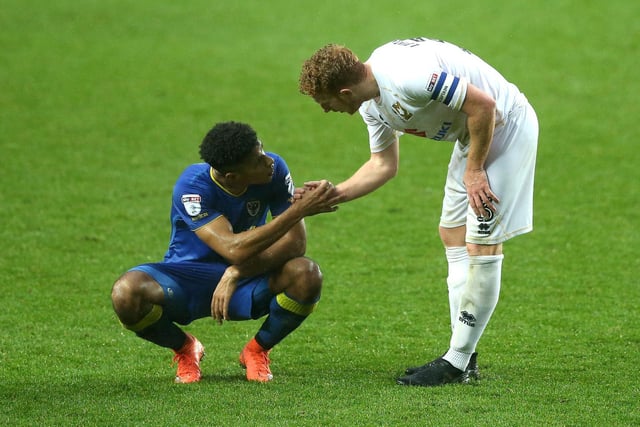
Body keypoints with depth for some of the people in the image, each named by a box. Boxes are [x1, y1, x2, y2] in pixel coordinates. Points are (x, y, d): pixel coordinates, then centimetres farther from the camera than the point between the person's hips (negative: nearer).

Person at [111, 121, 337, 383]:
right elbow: (234, 249, -38)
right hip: (187, 278, -2)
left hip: (245, 282, 2)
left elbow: (295, 242, -18)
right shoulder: (193, 186, -27)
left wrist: (237, 273, -30)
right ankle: (185, 349, 1)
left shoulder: (274, 169, -16)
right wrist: (299, 210, -41)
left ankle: (257, 350, 0)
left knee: (307, 275, -30)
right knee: (126, 294, -33)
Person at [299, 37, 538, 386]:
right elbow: (383, 165, 15)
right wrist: (335, 195, 5)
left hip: (505, 125, -11)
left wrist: (473, 169, -18)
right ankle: (464, 359, 15)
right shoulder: (371, 103, 1)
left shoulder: (407, 77, -31)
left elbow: (483, 105, -28)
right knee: (452, 236, 11)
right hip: (472, 135, 11)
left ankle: (456, 364, -6)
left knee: (482, 246, -10)